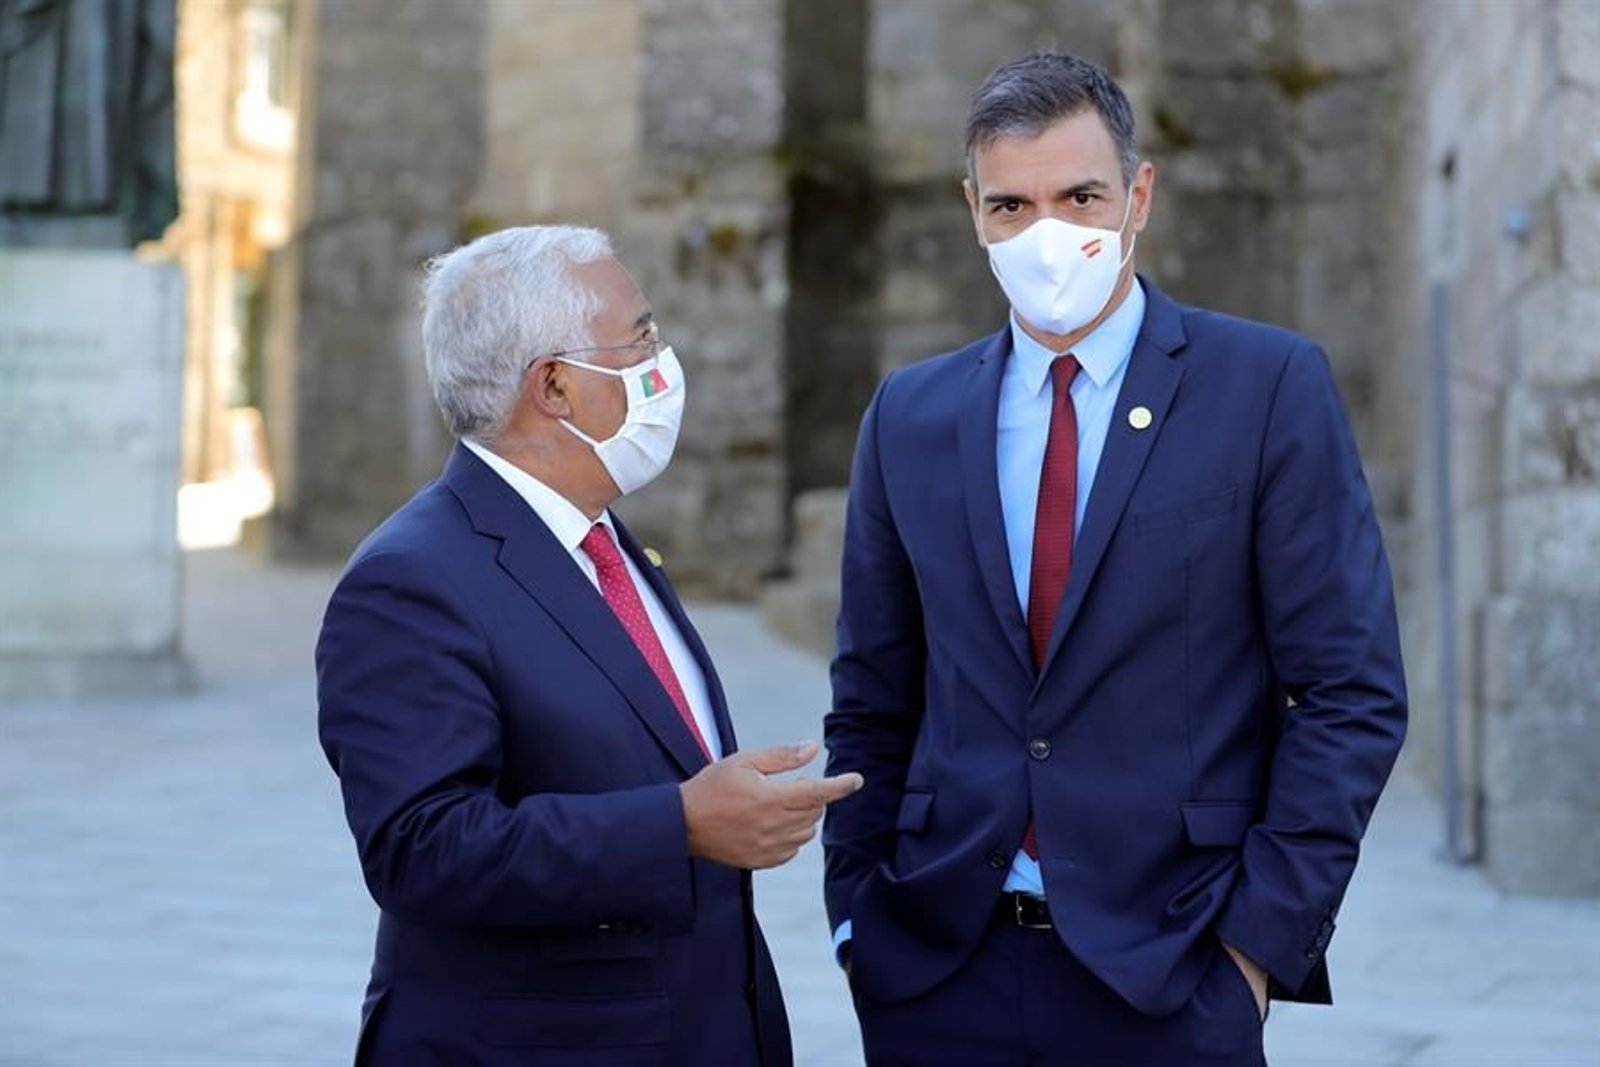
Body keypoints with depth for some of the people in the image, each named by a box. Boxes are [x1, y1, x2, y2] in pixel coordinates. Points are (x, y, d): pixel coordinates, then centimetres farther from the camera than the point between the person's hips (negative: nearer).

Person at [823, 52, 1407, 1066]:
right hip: (936, 972, 3)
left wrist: (1262, 936, -9)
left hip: (1172, 972, -3)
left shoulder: (1270, 385, -4)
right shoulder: (910, 414, 7)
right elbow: (873, 701, 12)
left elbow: (1352, 691, -6)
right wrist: (859, 917, 4)